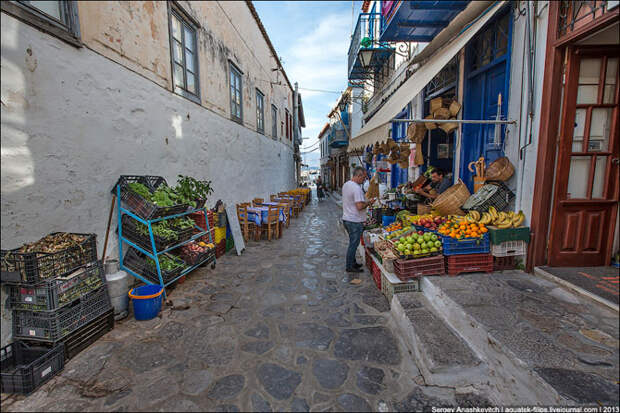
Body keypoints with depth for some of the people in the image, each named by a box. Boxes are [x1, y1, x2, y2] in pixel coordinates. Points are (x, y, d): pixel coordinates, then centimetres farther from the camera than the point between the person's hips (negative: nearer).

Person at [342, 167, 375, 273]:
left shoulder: (346, 184, 9)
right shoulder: (357, 188, -22)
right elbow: (360, 206, -26)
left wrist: (365, 201, 13)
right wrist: (369, 202, -8)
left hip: (346, 218, 9)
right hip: (355, 221, -9)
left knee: (353, 243, 21)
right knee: (353, 244, 3)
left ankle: (352, 263, 33)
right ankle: (350, 267, 14)